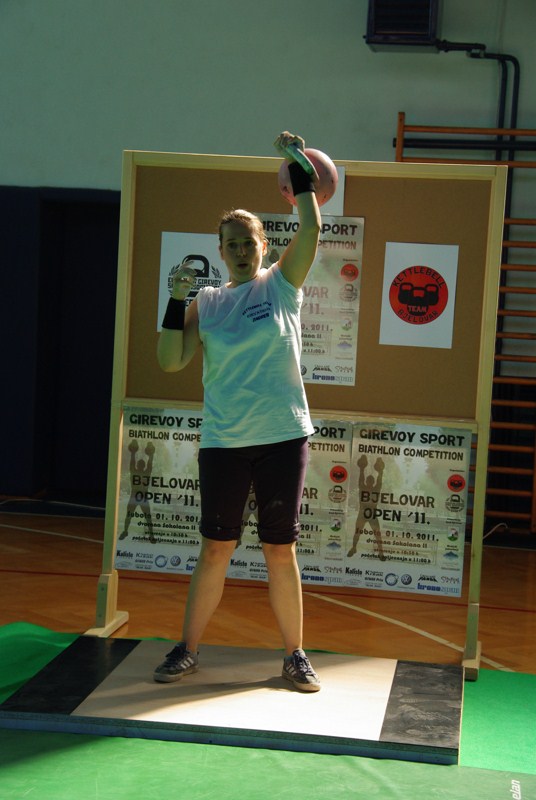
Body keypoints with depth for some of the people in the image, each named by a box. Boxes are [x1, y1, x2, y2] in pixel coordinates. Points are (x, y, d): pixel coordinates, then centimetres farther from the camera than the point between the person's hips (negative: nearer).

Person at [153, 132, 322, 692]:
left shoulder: (281, 284, 3)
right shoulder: (206, 302, 6)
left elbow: (311, 228, -11)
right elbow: (170, 361, -1)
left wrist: (297, 166, -13)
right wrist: (177, 300, -10)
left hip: (283, 437, -1)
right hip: (222, 441, 1)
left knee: (280, 549, 6)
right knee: (215, 548, 7)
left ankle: (294, 655, 18)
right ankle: (187, 650, 20)